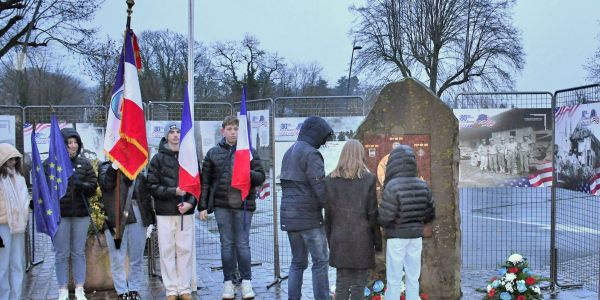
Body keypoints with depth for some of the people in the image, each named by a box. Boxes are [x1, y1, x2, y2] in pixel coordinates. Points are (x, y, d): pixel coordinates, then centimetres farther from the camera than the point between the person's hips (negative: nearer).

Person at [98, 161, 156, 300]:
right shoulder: (106, 167, 7)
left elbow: (145, 194, 14)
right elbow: (106, 184, -14)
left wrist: (151, 216, 7)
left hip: (138, 219, 3)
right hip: (116, 219, -3)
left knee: (137, 259, 8)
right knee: (118, 259, -1)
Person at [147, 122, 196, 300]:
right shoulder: (158, 159, 2)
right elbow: (152, 187, -2)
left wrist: (190, 202, -8)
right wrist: (174, 192, -13)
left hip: (186, 212, 1)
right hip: (165, 213, -1)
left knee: (185, 251, 4)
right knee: (167, 252, 2)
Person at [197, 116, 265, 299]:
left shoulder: (249, 151, 5)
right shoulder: (213, 153, 7)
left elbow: (261, 177, 4)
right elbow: (205, 181, 7)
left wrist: (247, 173, -17)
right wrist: (202, 206, 2)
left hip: (243, 205, -1)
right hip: (221, 205, 1)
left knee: (243, 244, 2)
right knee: (227, 244, 7)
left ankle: (246, 282, 11)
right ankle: (228, 282, 14)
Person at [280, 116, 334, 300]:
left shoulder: (289, 153, 16)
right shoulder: (311, 154, -13)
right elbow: (320, 188, -17)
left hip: (289, 216, 9)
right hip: (309, 216, -8)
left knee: (297, 261, 14)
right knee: (320, 261, 0)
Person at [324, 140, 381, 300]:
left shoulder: (330, 180, 1)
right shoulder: (368, 179, -6)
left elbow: (328, 214, 3)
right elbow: (372, 214, -5)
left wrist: (330, 239, 12)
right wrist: (377, 241, 4)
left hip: (339, 239, 3)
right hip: (362, 239, -2)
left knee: (341, 282, 9)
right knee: (358, 283, 4)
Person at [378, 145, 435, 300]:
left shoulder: (393, 186, -20)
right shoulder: (423, 186, -2)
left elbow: (384, 218, -20)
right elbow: (430, 214, 5)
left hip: (397, 238, -5)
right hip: (416, 237, 5)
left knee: (394, 281, 4)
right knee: (413, 280, 13)